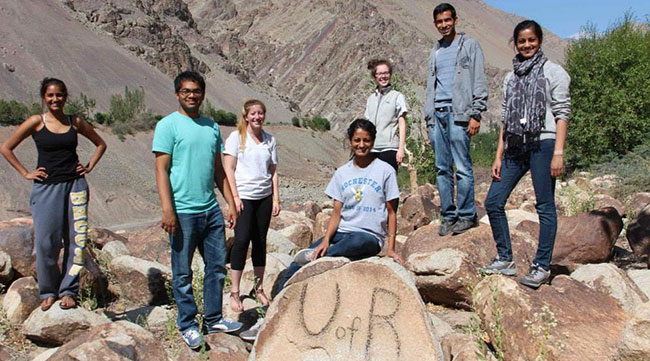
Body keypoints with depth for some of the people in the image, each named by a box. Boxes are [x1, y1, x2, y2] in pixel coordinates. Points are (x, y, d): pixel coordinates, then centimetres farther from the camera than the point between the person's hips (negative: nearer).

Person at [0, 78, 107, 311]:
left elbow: (100, 144, 20)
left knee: (75, 239, 1)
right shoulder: (36, 122, 1)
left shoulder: (75, 122, 7)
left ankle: (68, 291, 13)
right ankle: (48, 292, 16)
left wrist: (89, 167, 8)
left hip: (75, 185, 2)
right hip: (46, 187, -2)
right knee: (46, 242, -1)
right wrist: (25, 173, 1)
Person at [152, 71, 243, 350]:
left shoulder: (212, 127, 13)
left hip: (211, 209, 6)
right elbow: (161, 170, -10)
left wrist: (231, 203, 12)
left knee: (217, 266, 12)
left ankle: (213, 319, 27)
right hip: (183, 211, -6)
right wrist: (167, 210, -17)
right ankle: (188, 325, 21)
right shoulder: (168, 125, -4)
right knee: (183, 273, 6)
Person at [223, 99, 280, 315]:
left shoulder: (269, 140, 10)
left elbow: (273, 171, 12)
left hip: (264, 197, 4)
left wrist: (276, 199, 6)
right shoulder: (236, 137, -1)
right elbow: (229, 169, -5)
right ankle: (234, 293, 2)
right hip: (244, 197, -4)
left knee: (260, 242, 9)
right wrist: (235, 197, -12)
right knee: (242, 241, -8)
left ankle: (259, 288, 20)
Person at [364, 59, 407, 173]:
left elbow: (402, 124, -1)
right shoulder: (371, 99, 18)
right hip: (372, 149, 4)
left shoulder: (397, 96, 4)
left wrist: (401, 149, -9)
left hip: (390, 148, -4)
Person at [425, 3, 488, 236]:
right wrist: (429, 118, 14)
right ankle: (448, 216, 10)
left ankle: (467, 216, 1)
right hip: (437, 113, 6)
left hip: (458, 113, -5)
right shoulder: (435, 51, 22)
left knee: (463, 168, -7)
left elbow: (479, 82, -1)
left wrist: (476, 114, -11)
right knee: (442, 169, 4)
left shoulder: (469, 45, 6)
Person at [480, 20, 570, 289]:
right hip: (515, 148, 6)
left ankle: (542, 267, 7)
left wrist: (558, 153, -13)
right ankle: (505, 259, 12)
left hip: (543, 144, -5)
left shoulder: (553, 72, 4)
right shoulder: (511, 78, 18)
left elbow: (561, 113, -3)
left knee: (545, 206, -2)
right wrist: (499, 156, 9)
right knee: (493, 202, 1)